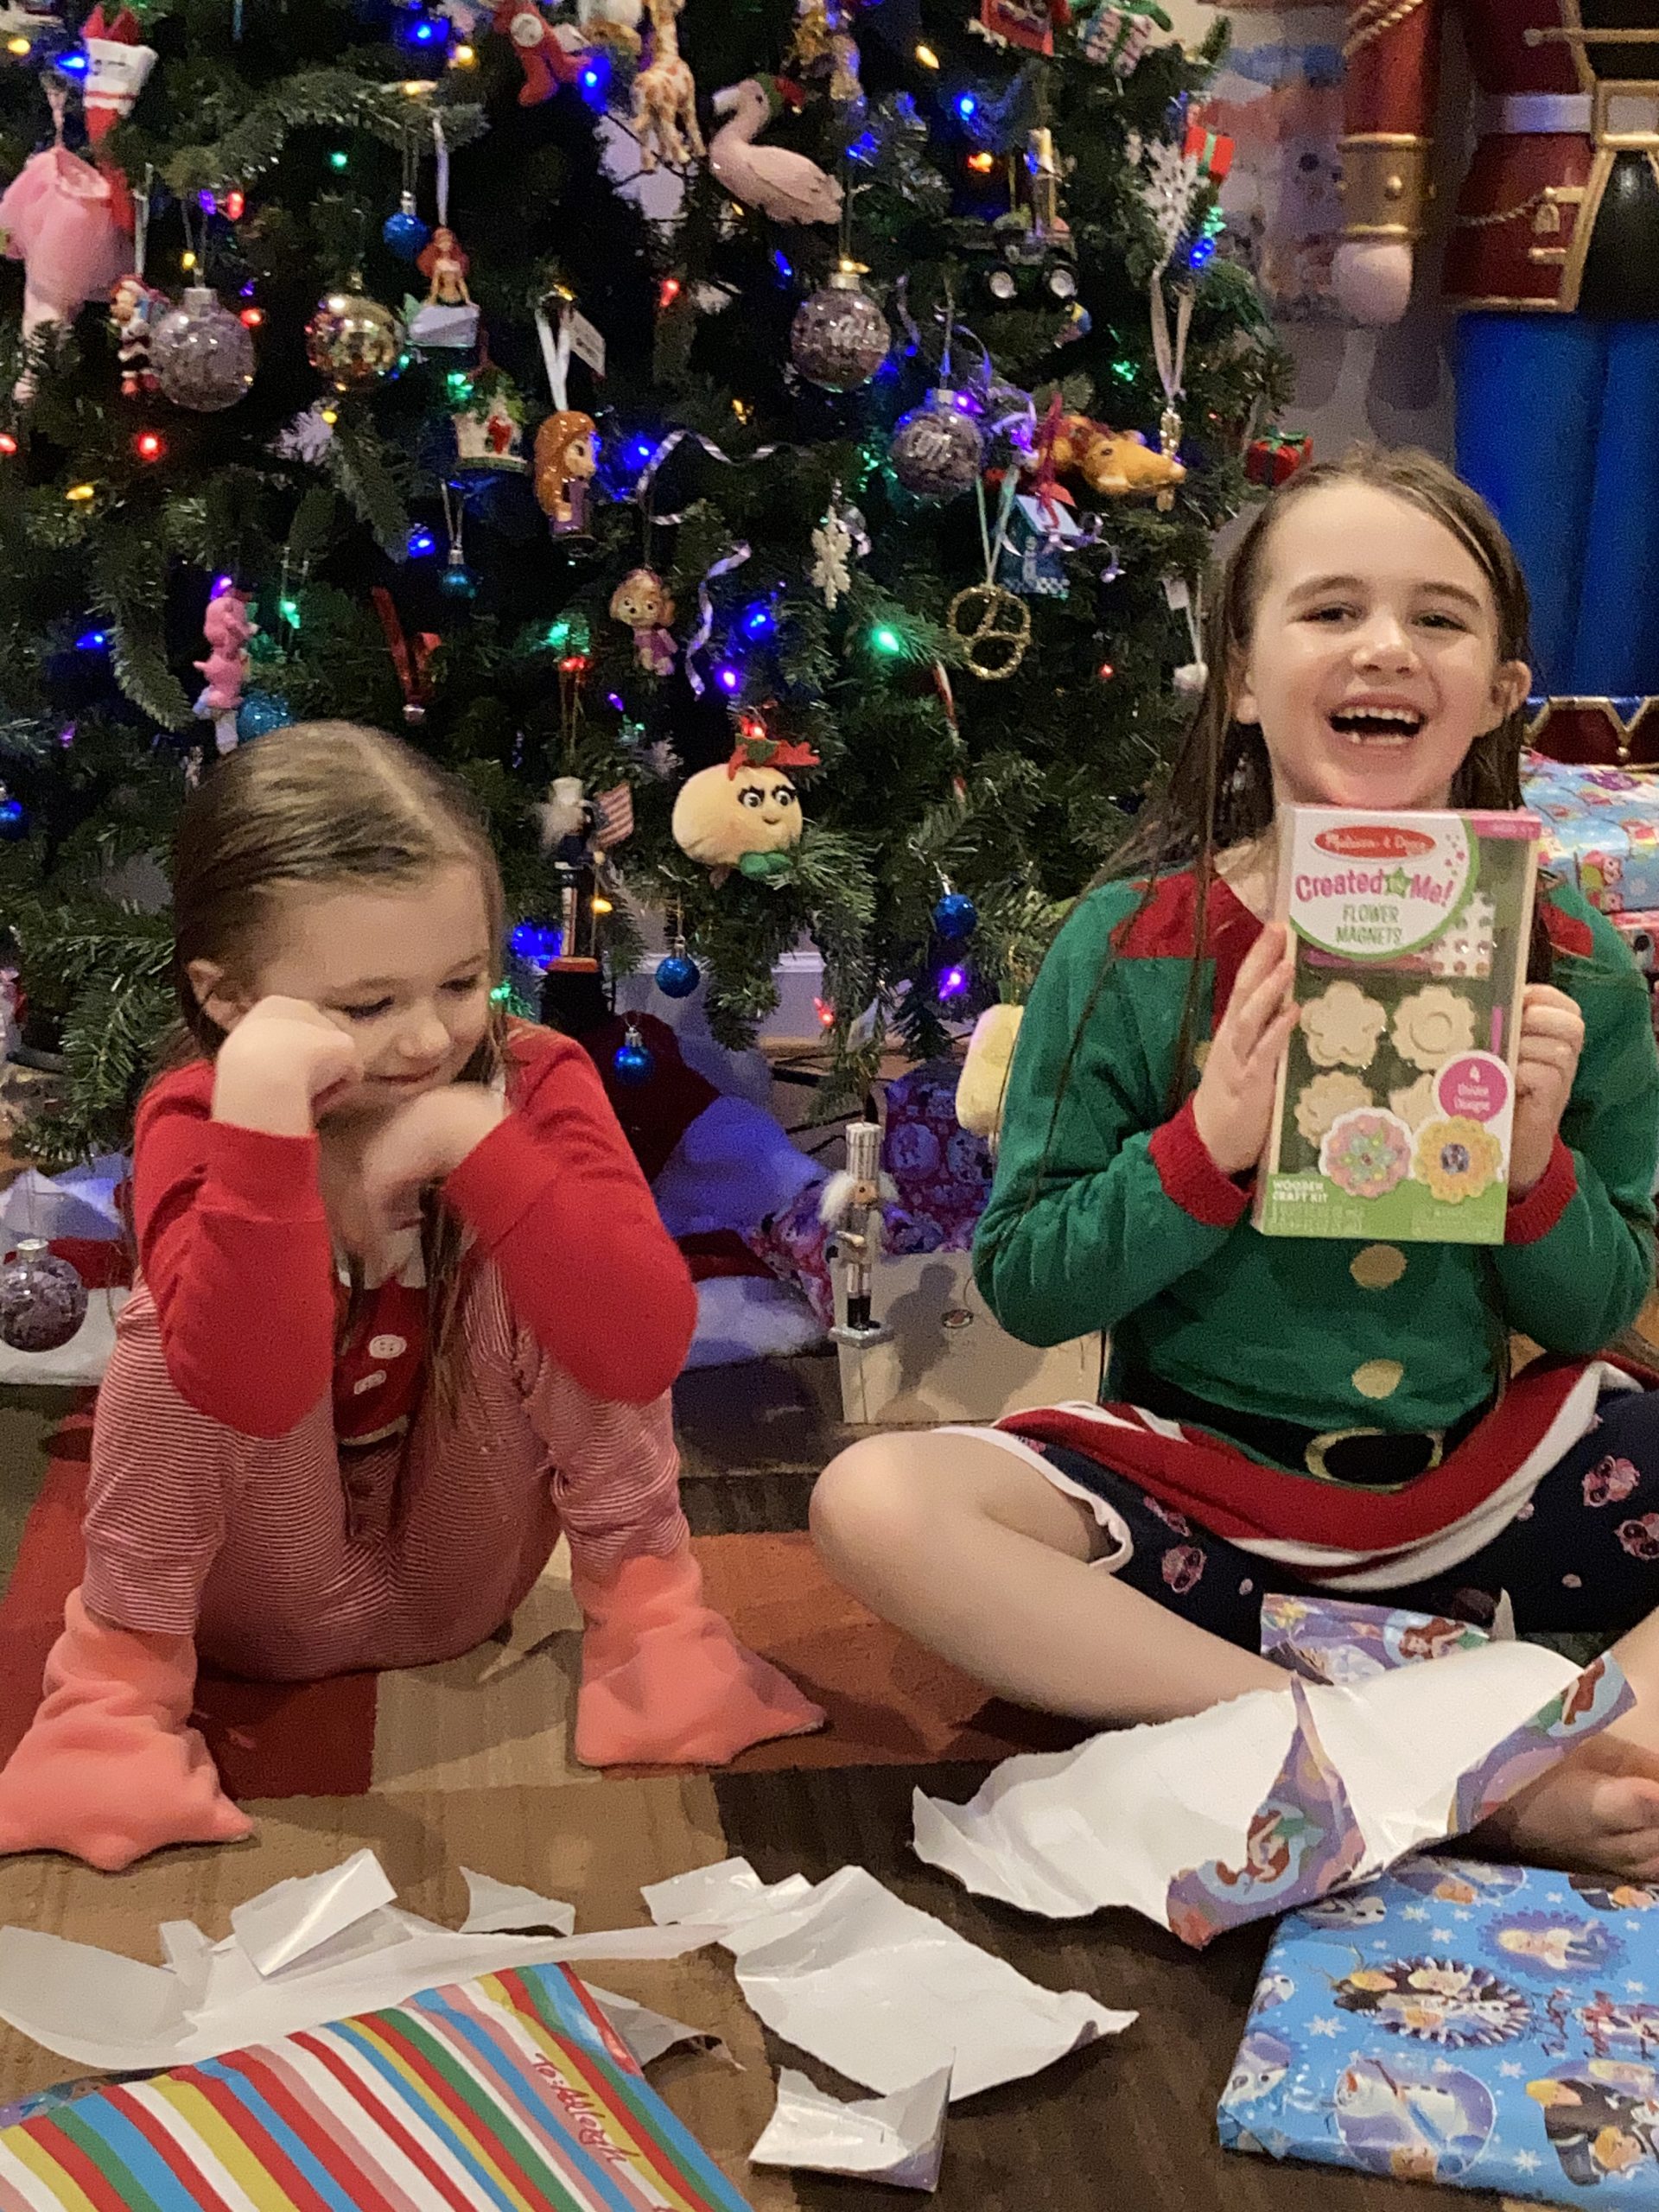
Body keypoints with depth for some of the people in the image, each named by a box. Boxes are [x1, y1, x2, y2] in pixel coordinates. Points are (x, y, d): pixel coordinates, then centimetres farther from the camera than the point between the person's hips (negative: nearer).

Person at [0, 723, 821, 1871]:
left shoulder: (535, 1081, -17)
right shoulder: (193, 1122, -20)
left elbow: (644, 1348, -33)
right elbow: (253, 1388, -38)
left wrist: (477, 1139, -39)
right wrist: (264, 1123, -47)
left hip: (462, 1571, 1)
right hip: (270, 1604, -1)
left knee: (540, 1284, -23)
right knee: (187, 1351, -29)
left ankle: (648, 1614, -10)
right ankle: (121, 1680, -12)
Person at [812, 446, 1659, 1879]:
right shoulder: (1134, 948, -5)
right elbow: (1022, 1288, -5)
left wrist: (1538, 1168, -15)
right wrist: (1207, 1147, -21)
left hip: (1493, 1480, 2)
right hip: (1202, 1485, -1)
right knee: (876, 1504, -30)